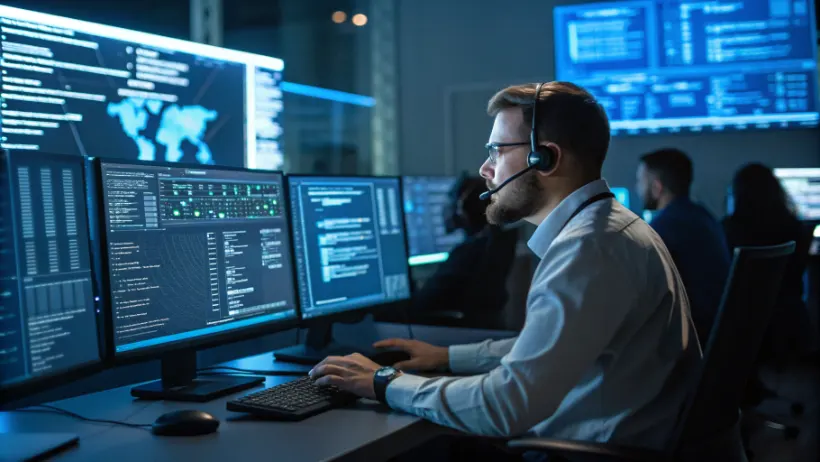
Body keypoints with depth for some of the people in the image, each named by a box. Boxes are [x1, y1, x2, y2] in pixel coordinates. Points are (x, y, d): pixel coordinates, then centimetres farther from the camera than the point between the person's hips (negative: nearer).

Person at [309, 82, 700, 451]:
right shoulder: (598, 226, 12)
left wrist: (387, 384, -13)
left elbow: (509, 403, -26)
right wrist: (448, 357, 16)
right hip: (598, 441, 9)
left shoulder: (589, 247, -21)